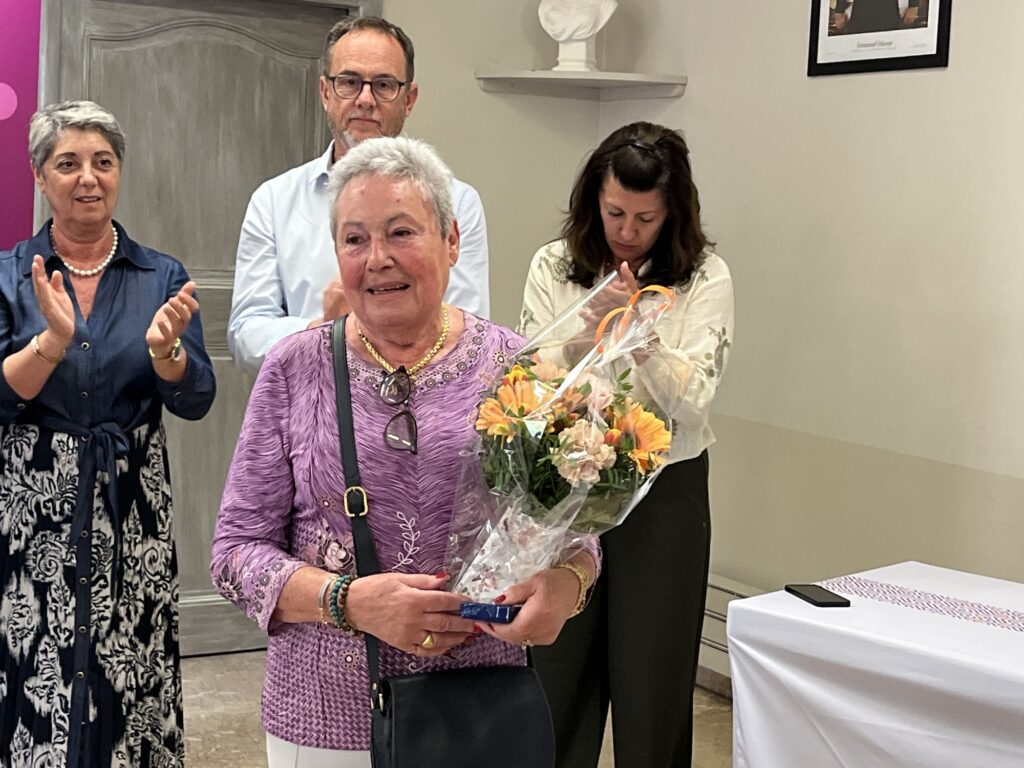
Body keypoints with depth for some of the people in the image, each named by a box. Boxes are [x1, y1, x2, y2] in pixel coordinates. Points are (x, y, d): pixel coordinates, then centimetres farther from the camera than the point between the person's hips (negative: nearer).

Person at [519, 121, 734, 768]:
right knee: (556, 666, 9)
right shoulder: (553, 267, 1)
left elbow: (692, 399, -13)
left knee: (651, 677, 8)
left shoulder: (704, 278, -5)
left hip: (665, 489, -2)